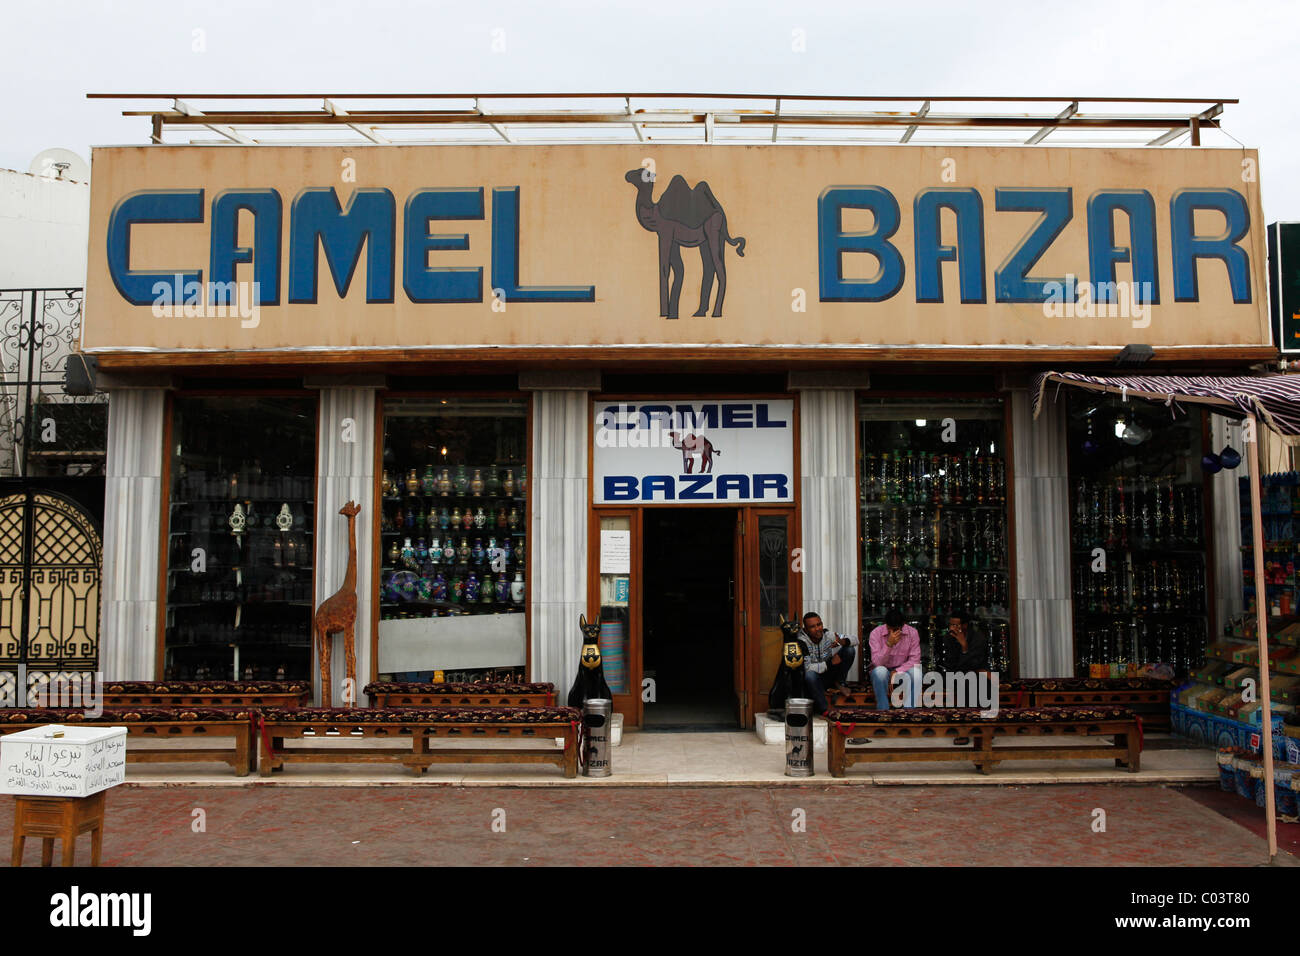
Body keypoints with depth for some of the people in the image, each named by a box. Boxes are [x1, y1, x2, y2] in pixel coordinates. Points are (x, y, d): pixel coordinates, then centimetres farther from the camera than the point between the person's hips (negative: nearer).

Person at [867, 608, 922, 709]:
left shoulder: (912, 632, -12)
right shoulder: (876, 633, -16)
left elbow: (915, 659, -12)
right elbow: (876, 662, -22)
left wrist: (897, 671, -24)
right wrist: (889, 644, -35)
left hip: (902, 670, 1)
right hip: (882, 669, -1)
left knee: (916, 672, -30)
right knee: (880, 671, -36)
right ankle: (883, 711, -26)